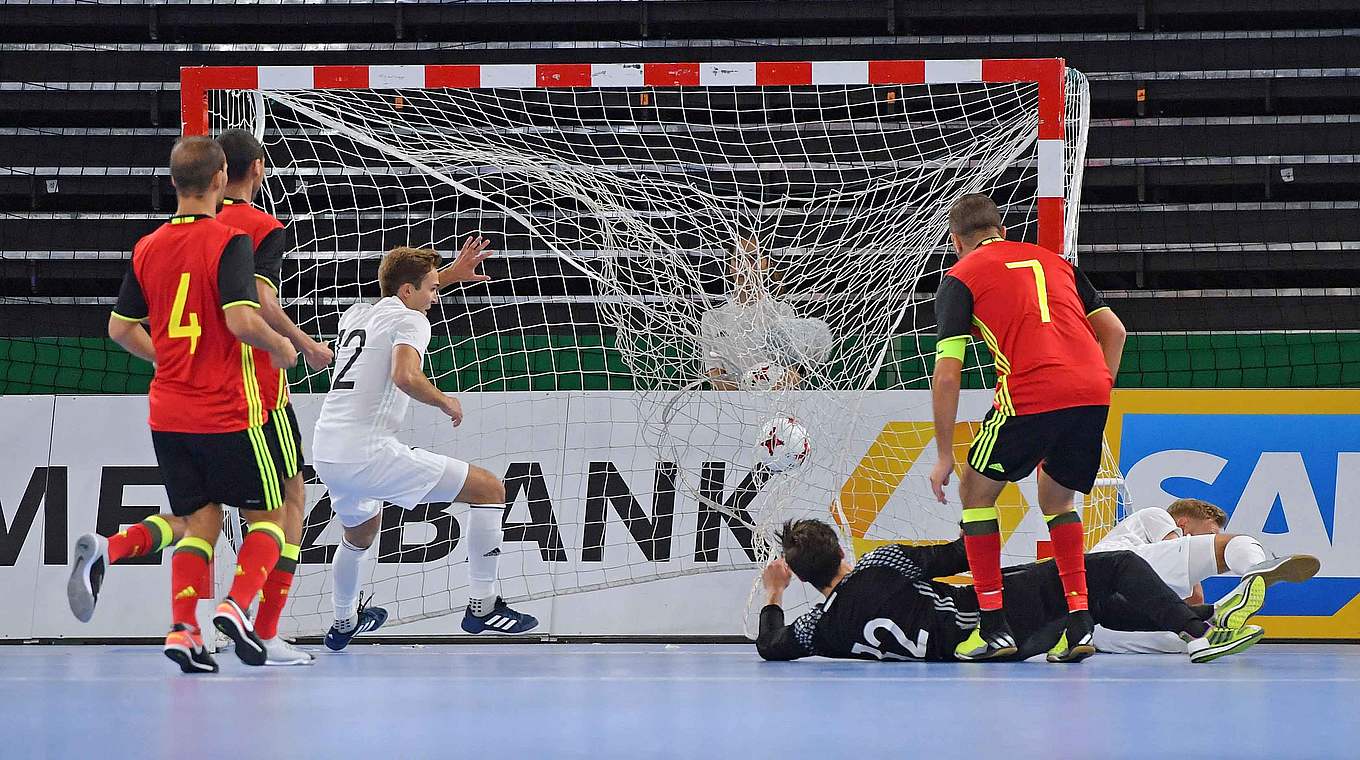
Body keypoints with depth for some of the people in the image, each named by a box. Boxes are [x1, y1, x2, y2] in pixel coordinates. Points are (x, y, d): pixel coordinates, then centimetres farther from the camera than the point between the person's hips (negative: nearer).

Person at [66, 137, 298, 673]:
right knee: (266, 518, 10)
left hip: (168, 412, 5)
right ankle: (236, 605, -15)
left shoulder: (147, 248, 7)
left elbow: (120, 329, 12)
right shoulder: (229, 241, -12)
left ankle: (184, 630, -10)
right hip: (229, 412, -5)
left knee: (200, 523, 11)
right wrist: (280, 348, -4)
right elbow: (241, 320, -23)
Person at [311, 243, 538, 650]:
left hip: (325, 452, 8)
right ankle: (482, 605, -2)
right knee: (489, 489, -1)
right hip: (369, 453, -8)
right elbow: (405, 376, -25)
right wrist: (446, 401, -8)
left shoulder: (355, 314, 20)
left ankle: (344, 622, 53)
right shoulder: (410, 320, -4)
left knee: (360, 530, 39)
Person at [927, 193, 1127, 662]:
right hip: (1092, 392, 5)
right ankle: (1080, 624, 14)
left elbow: (947, 375, 4)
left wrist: (944, 457, 8)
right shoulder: (1053, 261, 27)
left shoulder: (960, 279, 12)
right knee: (1056, 498, 26)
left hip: (1029, 396, -5)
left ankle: (994, 627, 11)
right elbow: (1114, 330, 21)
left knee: (975, 491, 16)